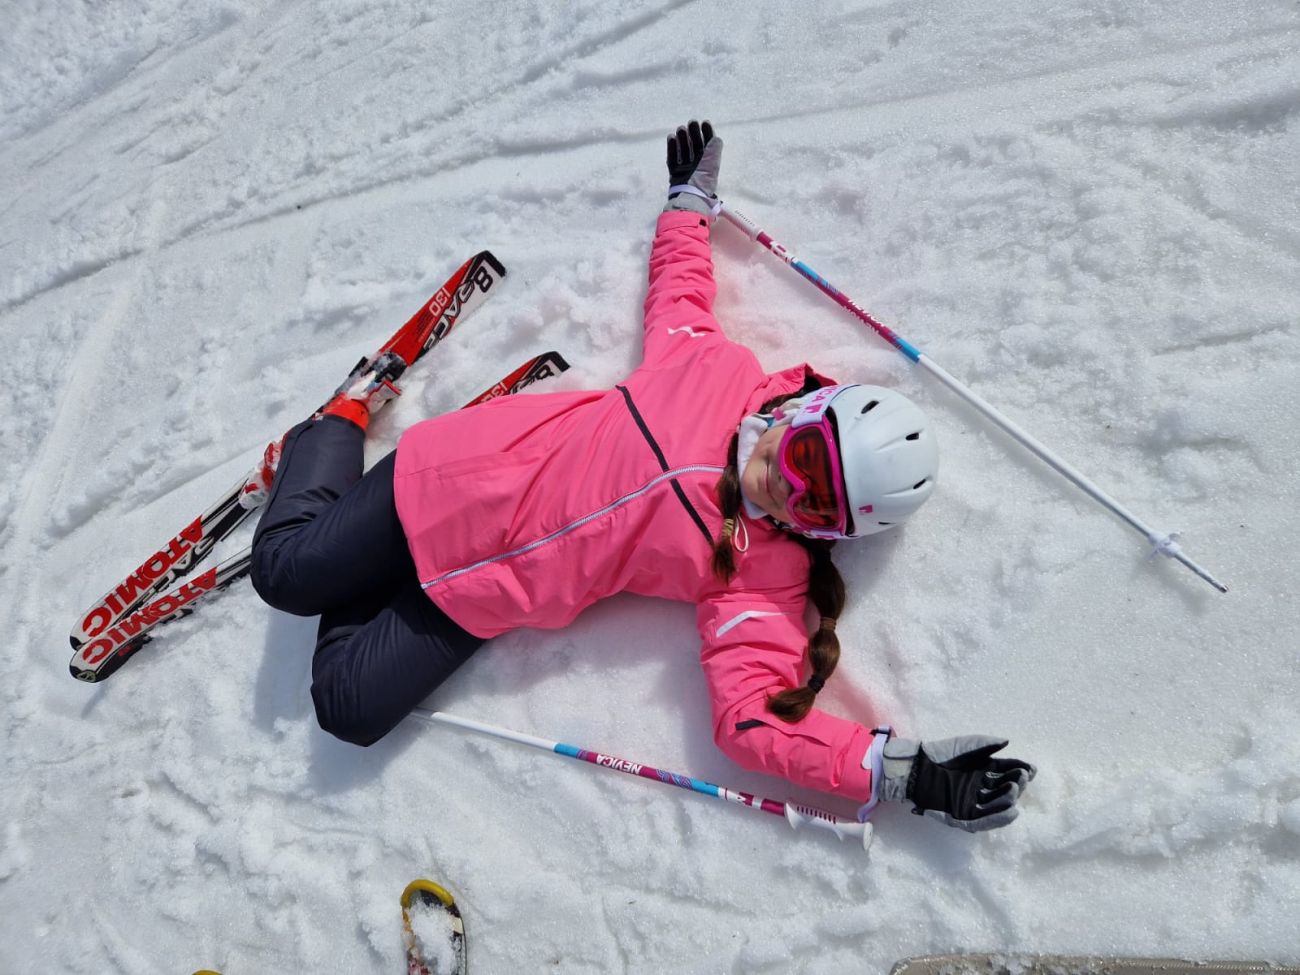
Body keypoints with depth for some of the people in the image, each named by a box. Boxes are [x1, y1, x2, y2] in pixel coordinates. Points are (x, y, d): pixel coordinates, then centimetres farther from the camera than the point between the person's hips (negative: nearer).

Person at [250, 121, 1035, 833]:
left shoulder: (765, 577, -16)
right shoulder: (721, 369, -15)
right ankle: (348, 413, 27)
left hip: (491, 598, 0)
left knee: (349, 710, -7)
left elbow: (756, 716, -23)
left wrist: (905, 771, -31)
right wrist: (690, 197, 18)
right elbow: (678, 283, 6)